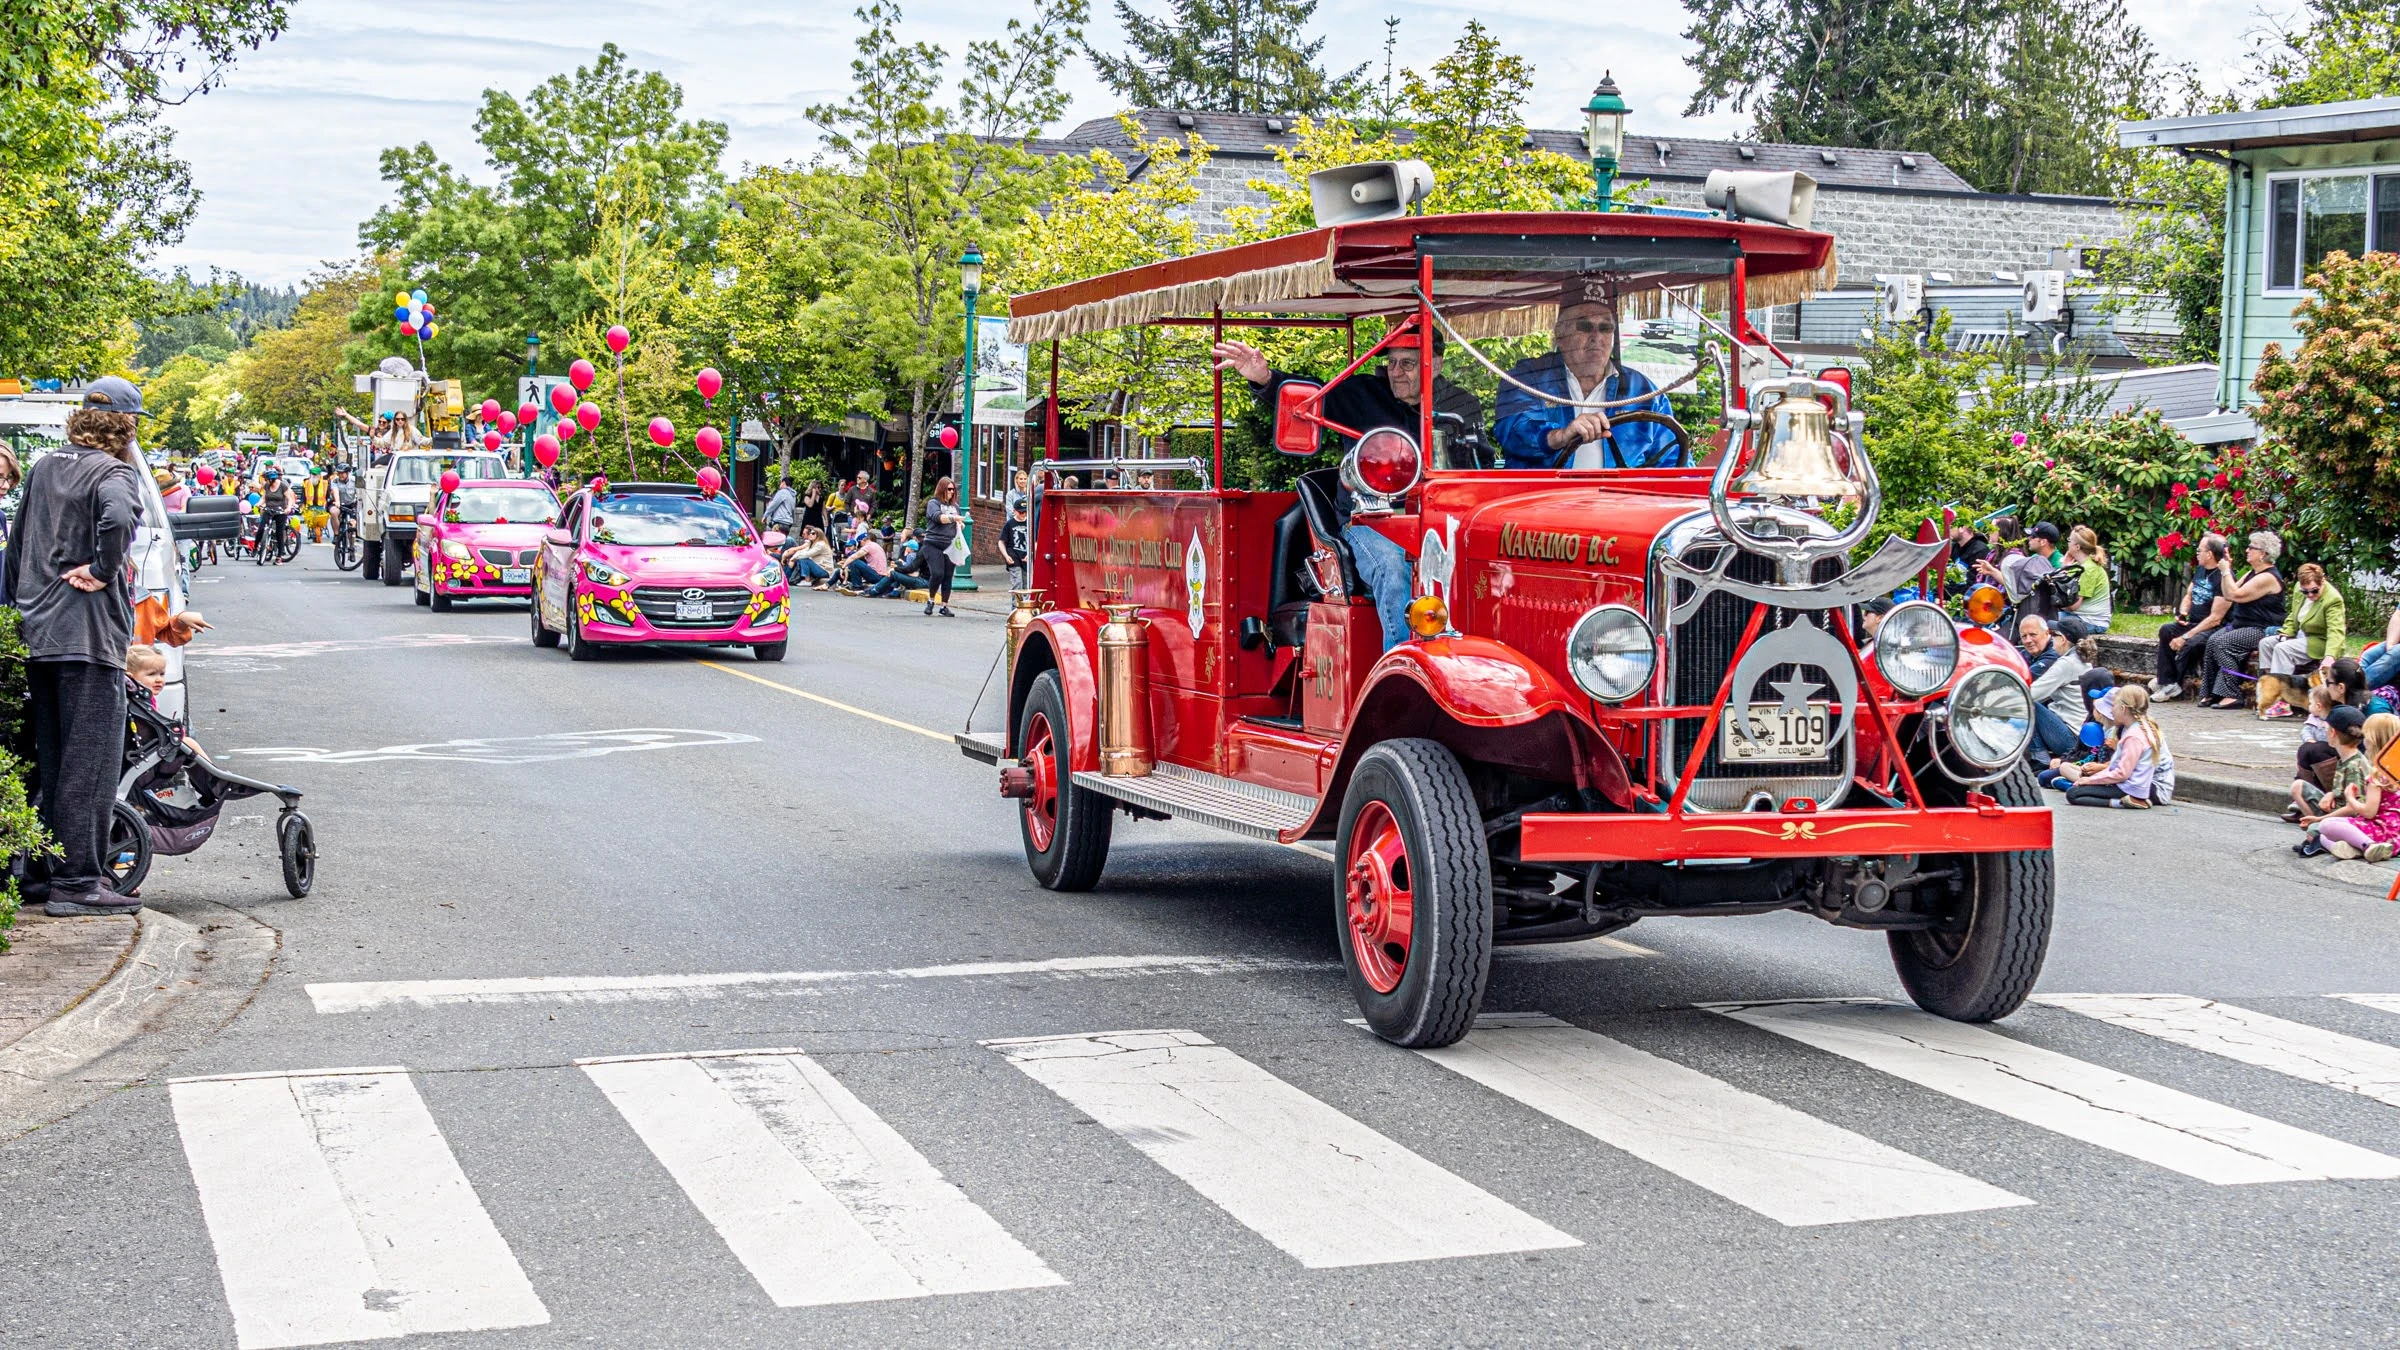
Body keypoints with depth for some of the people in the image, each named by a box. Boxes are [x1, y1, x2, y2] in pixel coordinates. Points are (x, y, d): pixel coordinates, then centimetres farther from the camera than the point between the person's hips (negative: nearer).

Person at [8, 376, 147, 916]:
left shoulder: (42, 469, 16)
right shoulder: (113, 473, -9)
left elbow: (16, 546, 22)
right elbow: (118, 518, -32)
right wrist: (103, 571, -18)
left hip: (38, 637, 8)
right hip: (89, 637, -8)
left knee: (51, 762, 15)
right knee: (90, 762, -5)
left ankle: (46, 871, 21)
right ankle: (77, 882, -6)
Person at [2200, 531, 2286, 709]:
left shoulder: (2268, 577, -16)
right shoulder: (2252, 574, 17)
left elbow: (2236, 595, -21)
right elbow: (2228, 595, 16)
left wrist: (2226, 571, -12)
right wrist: (2226, 570, 9)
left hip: (2262, 630, -10)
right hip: (2241, 624, 10)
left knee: (2222, 643, -26)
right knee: (2212, 641, -14)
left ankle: (2232, 695, -27)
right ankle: (2212, 693, -16)